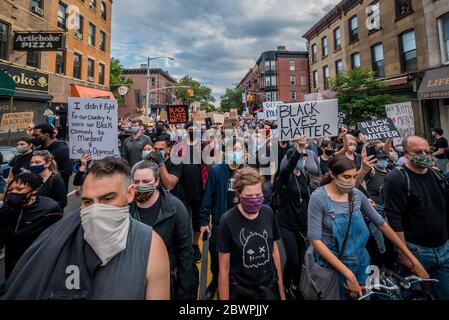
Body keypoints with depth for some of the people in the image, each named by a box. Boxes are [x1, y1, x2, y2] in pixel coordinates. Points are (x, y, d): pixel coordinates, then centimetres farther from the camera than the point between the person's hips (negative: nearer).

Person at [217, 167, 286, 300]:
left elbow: (274, 250, 3)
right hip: (240, 291, -3)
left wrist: (281, 290, 7)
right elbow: (224, 269, -13)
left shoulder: (268, 213, -9)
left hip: (270, 288, 3)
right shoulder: (227, 221, -20)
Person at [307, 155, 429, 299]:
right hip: (332, 265, -4)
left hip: (360, 261, 4)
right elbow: (315, 240, -22)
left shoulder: (357, 194, -6)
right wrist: (348, 273, -23)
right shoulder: (319, 198, -21)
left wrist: (411, 257, 2)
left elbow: (382, 224, 3)